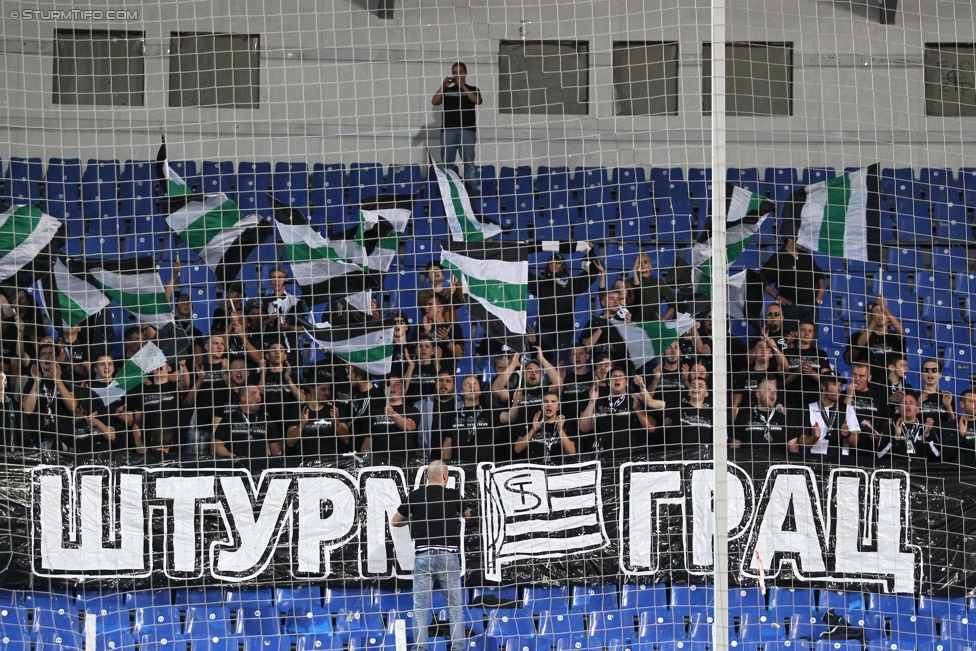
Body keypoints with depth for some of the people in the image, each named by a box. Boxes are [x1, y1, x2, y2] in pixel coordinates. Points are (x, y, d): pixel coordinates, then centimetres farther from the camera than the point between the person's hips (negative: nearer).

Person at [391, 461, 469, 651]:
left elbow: (395, 522, 12)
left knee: (421, 607, 3)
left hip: (423, 555, 0)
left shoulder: (415, 496, 2)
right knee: (455, 606, 6)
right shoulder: (453, 495, 2)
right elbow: (467, 514, 25)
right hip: (448, 555, 0)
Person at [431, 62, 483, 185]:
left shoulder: (472, 89, 14)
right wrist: (443, 86, -1)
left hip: (467, 130, -2)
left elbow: (476, 100, -6)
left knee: (468, 162, -6)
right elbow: (434, 102, 7)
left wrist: (463, 86, -6)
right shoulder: (447, 90, 19)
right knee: (446, 162, -1)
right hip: (448, 129, 2)